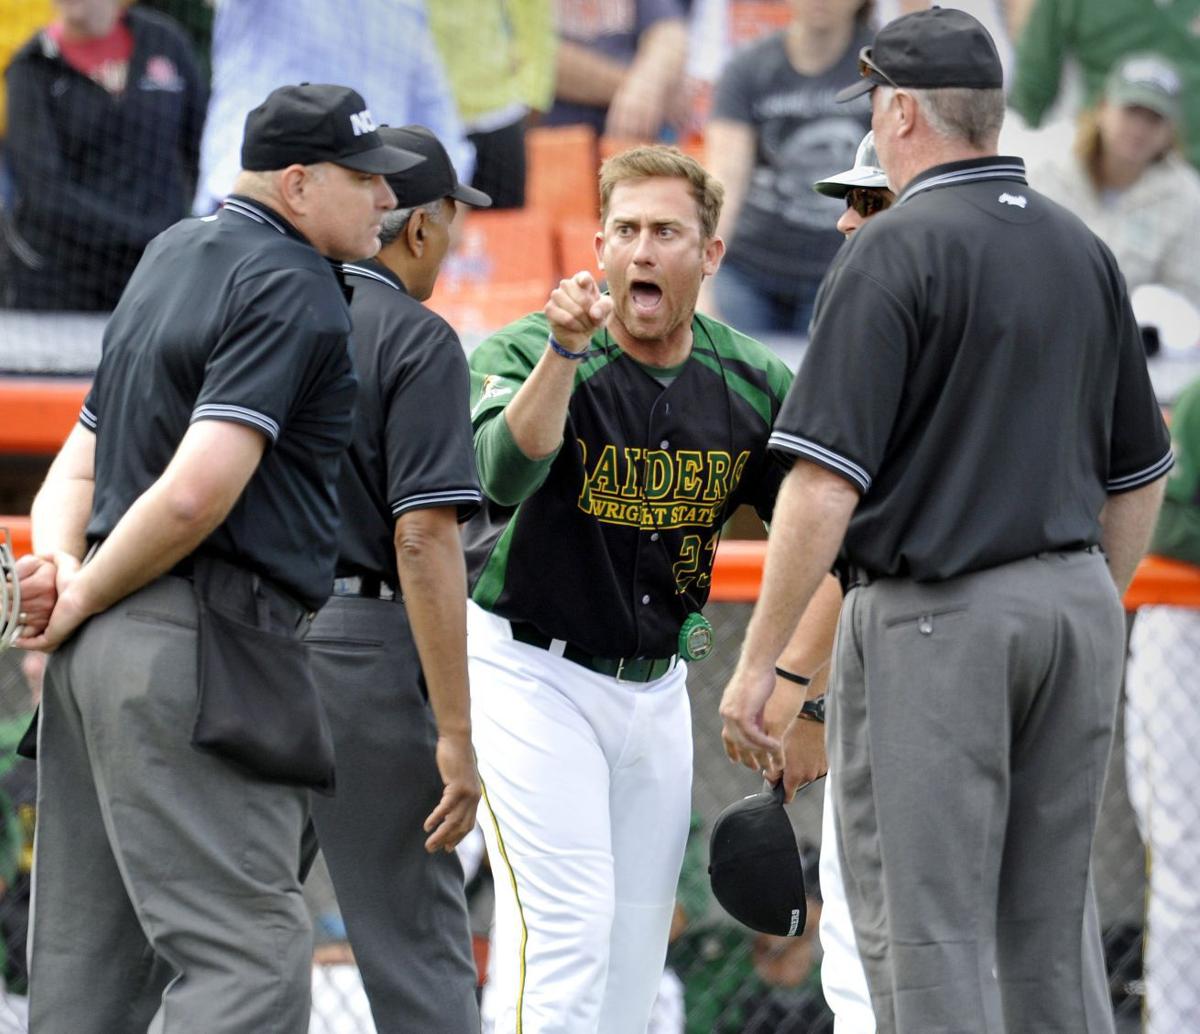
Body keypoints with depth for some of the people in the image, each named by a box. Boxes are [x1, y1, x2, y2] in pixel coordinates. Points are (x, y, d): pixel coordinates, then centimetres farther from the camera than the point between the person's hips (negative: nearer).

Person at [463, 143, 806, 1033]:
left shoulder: (752, 386, -2)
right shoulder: (523, 354, -15)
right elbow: (505, 472, -35)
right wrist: (566, 349, -46)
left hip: (657, 683, 5)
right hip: (529, 668, -5)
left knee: (640, 933, 6)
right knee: (565, 923, -17)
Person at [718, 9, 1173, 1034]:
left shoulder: (896, 251, -11)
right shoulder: (1083, 250, 11)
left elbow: (826, 485, -16)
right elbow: (1138, 477, 17)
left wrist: (757, 662, -12)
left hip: (933, 614, -7)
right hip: (1075, 600, 7)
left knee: (927, 934, -4)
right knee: (1053, 927, 14)